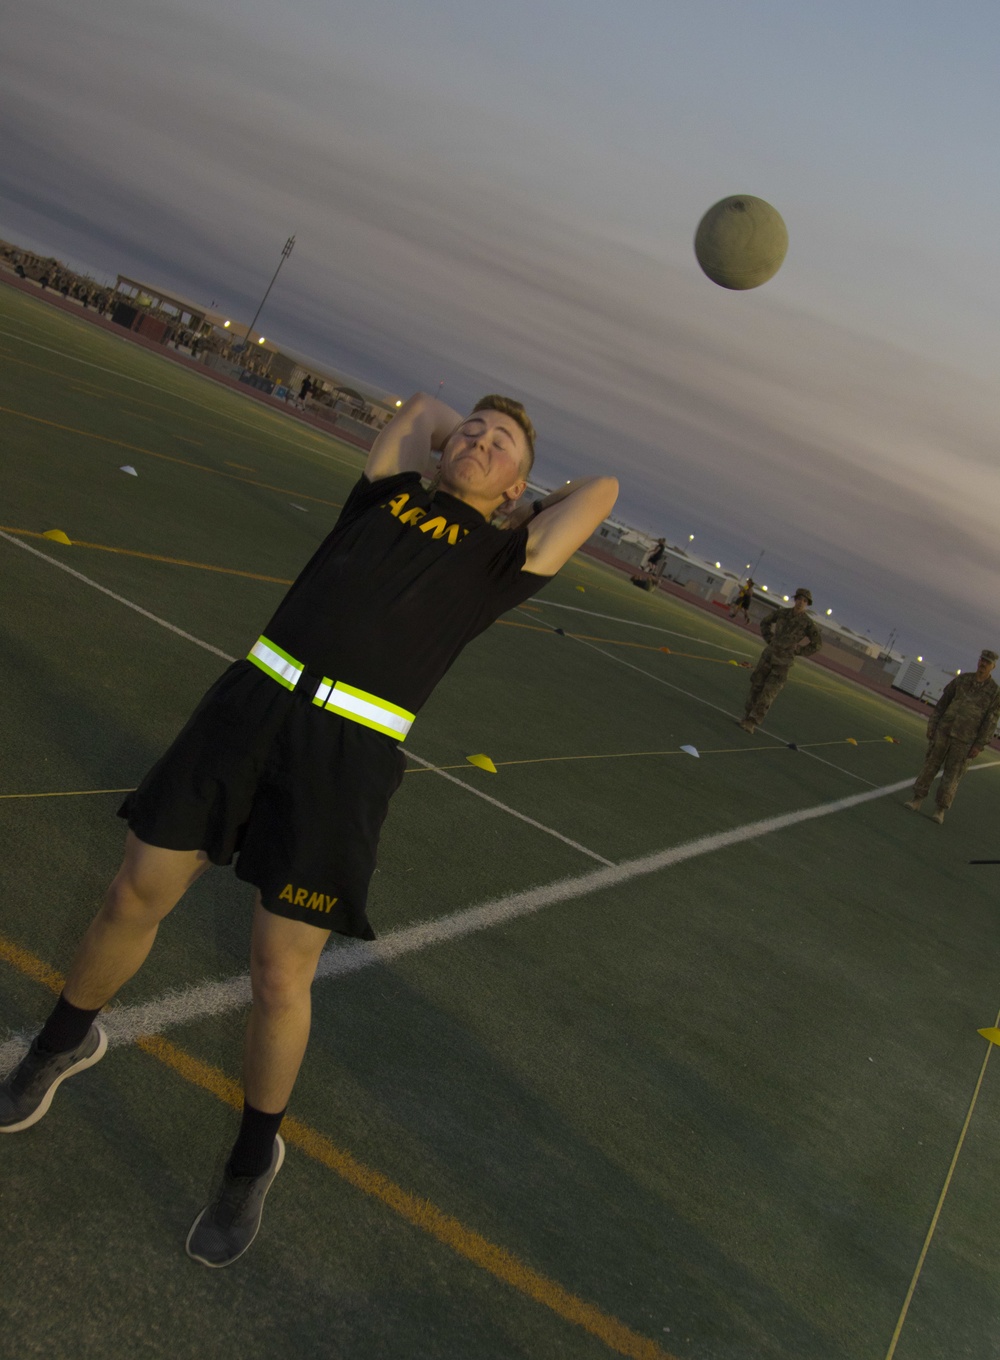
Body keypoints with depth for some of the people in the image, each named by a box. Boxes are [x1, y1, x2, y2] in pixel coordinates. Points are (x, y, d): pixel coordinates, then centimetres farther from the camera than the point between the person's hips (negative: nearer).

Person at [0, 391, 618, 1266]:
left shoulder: (499, 559, 11)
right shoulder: (389, 496, 18)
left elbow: (601, 489, 10)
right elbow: (422, 405, 31)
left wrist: (519, 508, 22)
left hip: (347, 756, -3)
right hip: (250, 701, 3)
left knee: (280, 978, 1)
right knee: (136, 899, 11)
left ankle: (254, 1159, 27)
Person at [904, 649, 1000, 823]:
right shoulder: (961, 680, 2)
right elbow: (943, 702, 6)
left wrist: (979, 745, -12)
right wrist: (931, 725, 2)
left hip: (965, 740, -2)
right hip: (944, 731, 3)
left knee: (951, 776, 0)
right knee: (930, 765, 4)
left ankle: (941, 811, 9)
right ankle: (917, 800, 13)